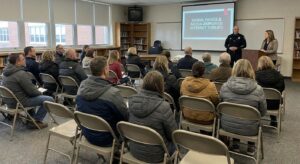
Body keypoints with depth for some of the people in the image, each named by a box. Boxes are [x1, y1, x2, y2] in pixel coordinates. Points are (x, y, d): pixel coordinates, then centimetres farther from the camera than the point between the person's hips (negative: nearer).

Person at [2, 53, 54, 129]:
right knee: (49, 99, -9)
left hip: (9, 100, 10)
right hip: (18, 102, -10)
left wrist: (37, 91, 11)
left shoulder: (7, 71, 6)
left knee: (31, 96, 36)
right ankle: (35, 121, -2)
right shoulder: (21, 73, -23)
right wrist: (40, 93, 1)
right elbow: (31, 91, -20)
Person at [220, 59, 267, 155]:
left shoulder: (225, 86, -13)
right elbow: (263, 112, -3)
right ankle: (251, 147, 40)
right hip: (249, 130, -1)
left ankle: (235, 144, 40)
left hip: (227, 126, 1)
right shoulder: (258, 90, -18)